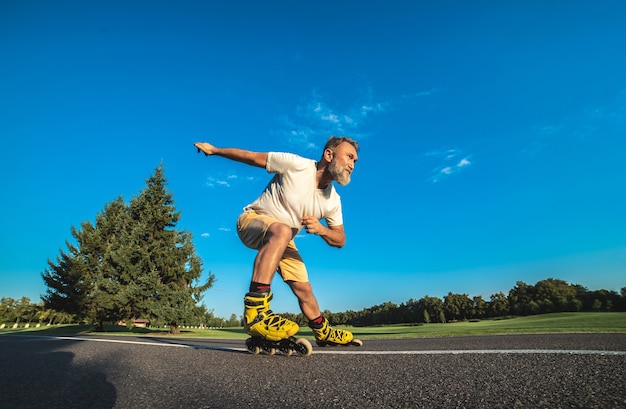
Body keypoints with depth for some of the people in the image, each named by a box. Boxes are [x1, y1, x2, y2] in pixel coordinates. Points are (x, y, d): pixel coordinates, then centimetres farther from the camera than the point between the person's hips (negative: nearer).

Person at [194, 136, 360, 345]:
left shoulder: (333, 201, -8)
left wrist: (321, 229, -24)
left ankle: (323, 332, 31)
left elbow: (340, 239, -2)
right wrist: (215, 150, -7)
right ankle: (254, 311, -43)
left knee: (304, 289, 6)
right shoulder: (297, 165, -23)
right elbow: (252, 156, -14)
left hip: (282, 240, 6)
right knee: (282, 231, -40)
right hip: (252, 220, -5)